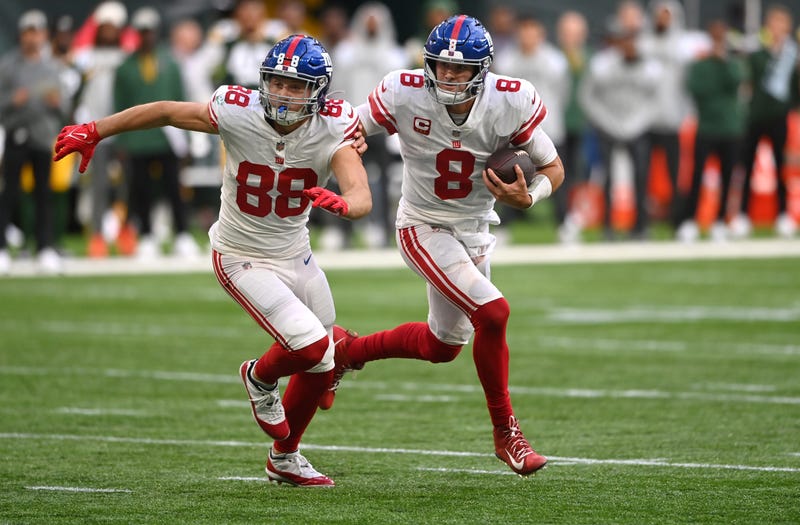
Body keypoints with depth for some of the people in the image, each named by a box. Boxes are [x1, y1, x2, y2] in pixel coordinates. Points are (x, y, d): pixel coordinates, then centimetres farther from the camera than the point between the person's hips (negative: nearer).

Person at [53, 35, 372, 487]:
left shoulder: (330, 131, -21)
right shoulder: (240, 113, -24)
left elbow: (363, 199, -35)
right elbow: (165, 112, -11)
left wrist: (343, 203, -59)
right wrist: (93, 132, -8)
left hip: (295, 254, 4)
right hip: (243, 258, -4)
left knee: (323, 366, 15)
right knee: (311, 346, -20)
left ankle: (284, 458, 39)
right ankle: (261, 378, 16)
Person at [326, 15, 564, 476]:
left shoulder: (511, 102, -18)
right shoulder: (404, 95, -22)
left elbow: (553, 168, -6)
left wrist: (526, 197, -27)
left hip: (475, 230, 5)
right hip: (424, 227, -5)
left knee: (443, 346, 18)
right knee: (493, 313, -24)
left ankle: (346, 352, 43)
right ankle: (507, 434, -9)